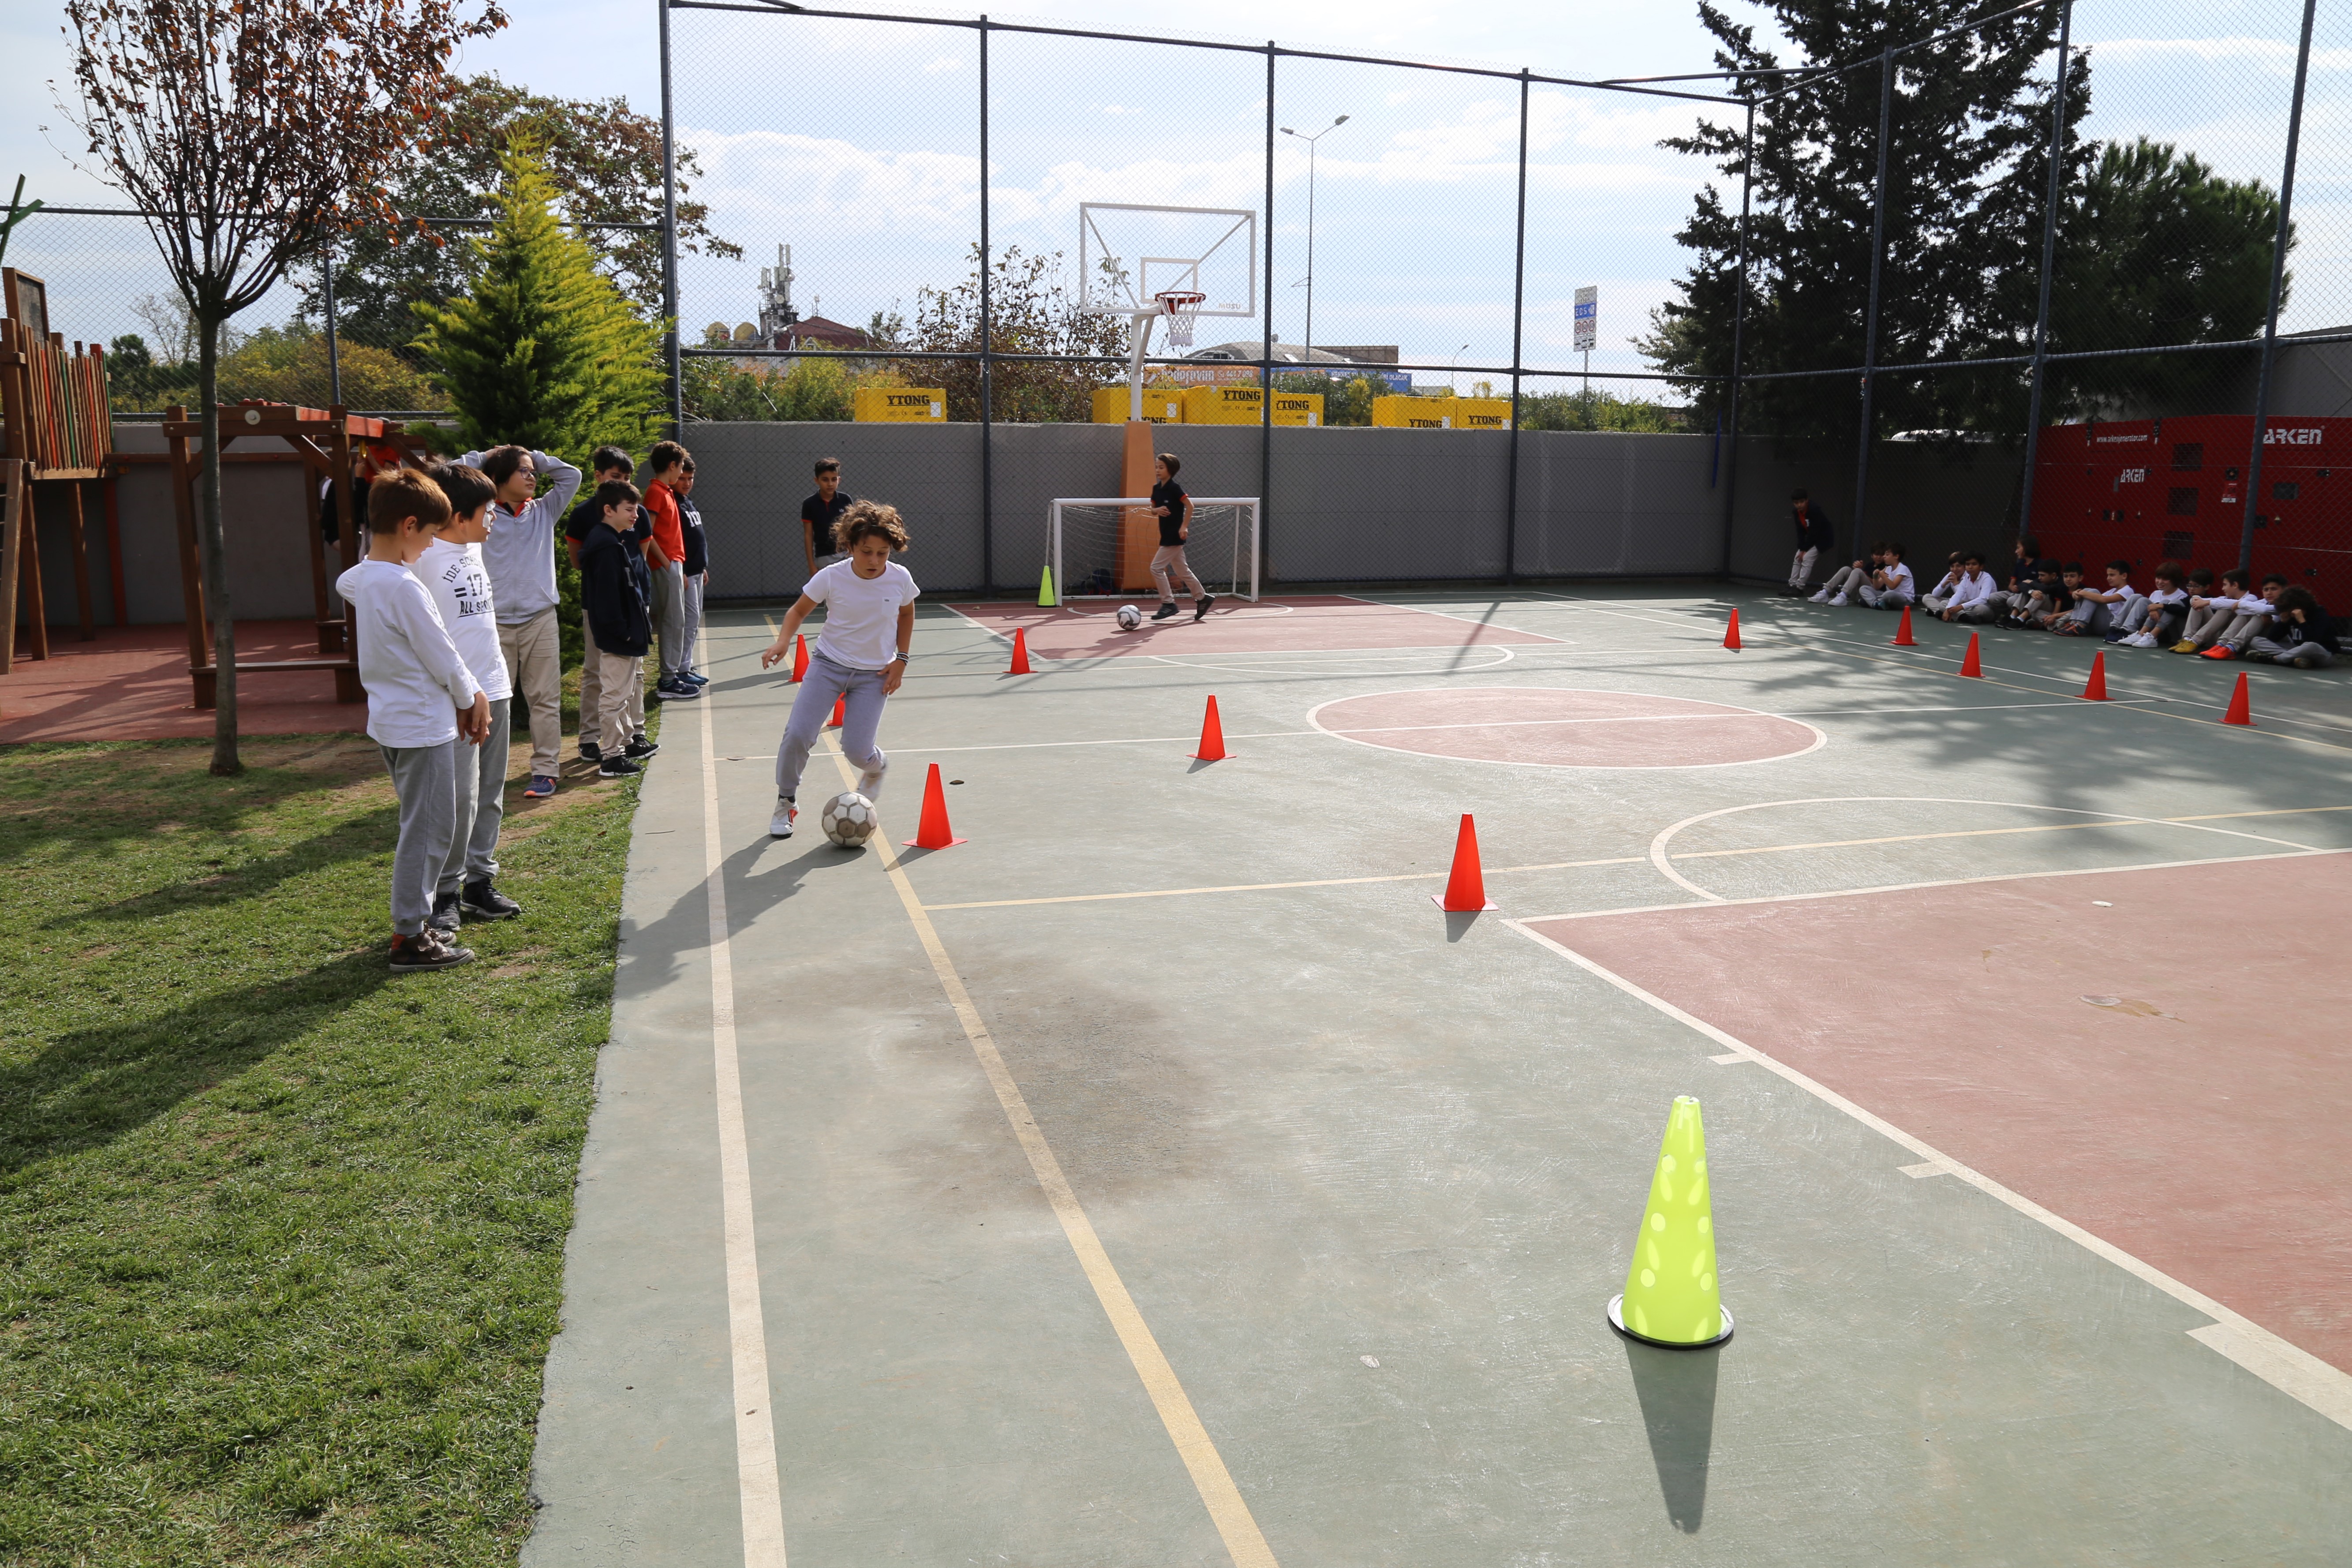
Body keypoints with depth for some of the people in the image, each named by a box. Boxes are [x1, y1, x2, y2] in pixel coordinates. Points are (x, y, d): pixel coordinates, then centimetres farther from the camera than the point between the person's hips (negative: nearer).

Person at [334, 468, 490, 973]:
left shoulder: (360, 576, 5)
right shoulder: (404, 587, -22)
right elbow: (441, 655, -17)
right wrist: (470, 698, 1)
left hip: (389, 721, 9)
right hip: (423, 726, -9)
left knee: (420, 825, 19)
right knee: (429, 829, -2)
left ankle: (414, 920, 25)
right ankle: (410, 938, 3)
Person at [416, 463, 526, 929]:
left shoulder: (474, 548, 14)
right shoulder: (424, 556, -12)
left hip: (493, 687, 8)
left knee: (490, 793, 11)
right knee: (460, 797, -7)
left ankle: (480, 881, 19)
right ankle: (446, 893, 5)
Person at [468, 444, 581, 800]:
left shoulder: (543, 512, 11)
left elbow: (571, 476, 13)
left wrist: (538, 459, 10)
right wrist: (485, 457, 5)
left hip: (540, 620, 2)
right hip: (495, 622, -2)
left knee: (545, 700, 4)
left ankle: (545, 770, 9)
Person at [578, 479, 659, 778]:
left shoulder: (624, 540, 11)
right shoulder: (606, 548, -20)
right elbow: (607, 596, -24)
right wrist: (621, 630, -22)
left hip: (631, 632, 11)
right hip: (617, 637, -11)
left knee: (633, 685, 22)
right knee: (615, 695, -5)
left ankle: (631, 740, 36)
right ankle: (612, 758, 1)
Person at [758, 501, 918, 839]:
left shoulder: (900, 579, -11)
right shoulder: (832, 577, -14)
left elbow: (906, 614, 10)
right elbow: (799, 610, -1)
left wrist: (901, 659, 2)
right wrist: (783, 641, -19)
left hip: (875, 674, 0)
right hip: (829, 662, 0)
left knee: (856, 750, -9)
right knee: (797, 735, -14)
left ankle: (878, 766, 30)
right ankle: (785, 803, 10)